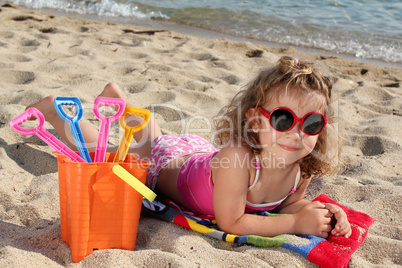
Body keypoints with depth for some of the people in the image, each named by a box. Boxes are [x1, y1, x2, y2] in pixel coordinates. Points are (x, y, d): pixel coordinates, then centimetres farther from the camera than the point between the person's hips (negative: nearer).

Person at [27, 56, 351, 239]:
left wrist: (319, 211, -24)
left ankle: (118, 96, 59)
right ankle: (53, 109, 40)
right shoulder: (237, 156, -46)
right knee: (96, 152, 17)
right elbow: (230, 223, -38)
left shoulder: (302, 165, -25)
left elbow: (290, 201, -4)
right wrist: (297, 223, -37)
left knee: (154, 138, 37)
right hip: (165, 161, -6)